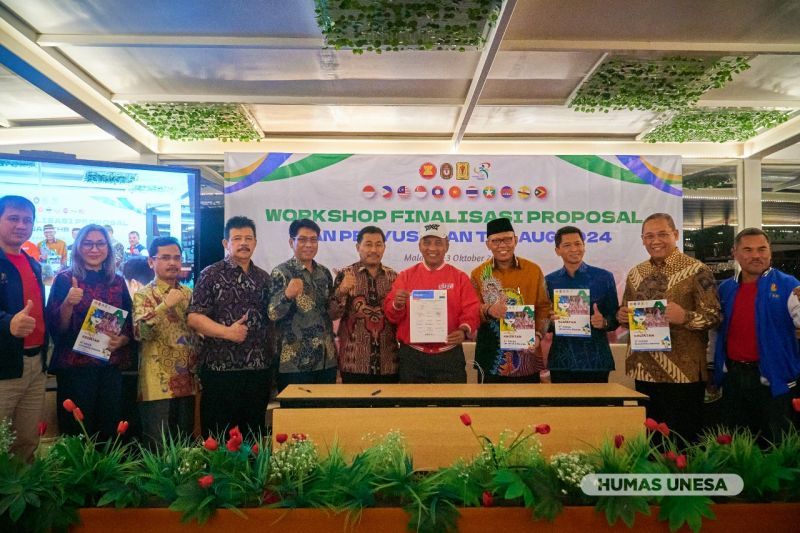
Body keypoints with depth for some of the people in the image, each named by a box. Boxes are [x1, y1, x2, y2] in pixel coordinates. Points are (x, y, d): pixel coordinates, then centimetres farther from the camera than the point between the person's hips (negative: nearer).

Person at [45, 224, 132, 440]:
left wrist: (122, 340, -7)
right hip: (74, 367, -3)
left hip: (111, 366, 3)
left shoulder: (118, 282, 8)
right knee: (76, 434, 1)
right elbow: (55, 327, -7)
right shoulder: (65, 279, -1)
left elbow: (130, 323, 12)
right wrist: (68, 303, -24)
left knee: (109, 432, 9)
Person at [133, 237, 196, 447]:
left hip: (187, 381, 5)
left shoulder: (189, 294, 12)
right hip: (158, 384, -5)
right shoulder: (144, 294, -4)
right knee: (158, 448, 1)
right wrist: (166, 305, -27)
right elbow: (140, 332, -21)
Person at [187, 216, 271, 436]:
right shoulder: (211, 275, -2)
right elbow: (193, 317, -8)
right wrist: (226, 332, -19)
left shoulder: (263, 278, 12)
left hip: (258, 369, 4)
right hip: (220, 368, -4)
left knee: (254, 434, 13)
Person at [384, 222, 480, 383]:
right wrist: (397, 304, -19)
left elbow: (471, 311, -1)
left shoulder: (460, 277, 5)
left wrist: (464, 330, -21)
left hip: (449, 356, 0)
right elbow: (391, 314, 3)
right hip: (412, 356, 1)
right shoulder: (406, 276, 6)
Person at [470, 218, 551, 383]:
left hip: (528, 356, 1)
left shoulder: (534, 270, 3)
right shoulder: (478, 274, 1)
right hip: (492, 357, -1)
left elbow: (543, 307, 5)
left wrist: (538, 334, -10)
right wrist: (488, 311, -23)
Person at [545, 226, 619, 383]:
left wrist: (604, 322, -17)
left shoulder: (604, 277, 2)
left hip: (596, 360, -1)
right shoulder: (549, 281, 6)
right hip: (561, 362, 1)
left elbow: (615, 318, 4)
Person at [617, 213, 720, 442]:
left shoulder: (697, 271, -7)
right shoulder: (635, 273, 10)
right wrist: (622, 315, -5)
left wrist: (685, 317, -28)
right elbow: (626, 313, 18)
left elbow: (714, 317, -9)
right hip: (644, 370, 5)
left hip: (683, 372, -5)